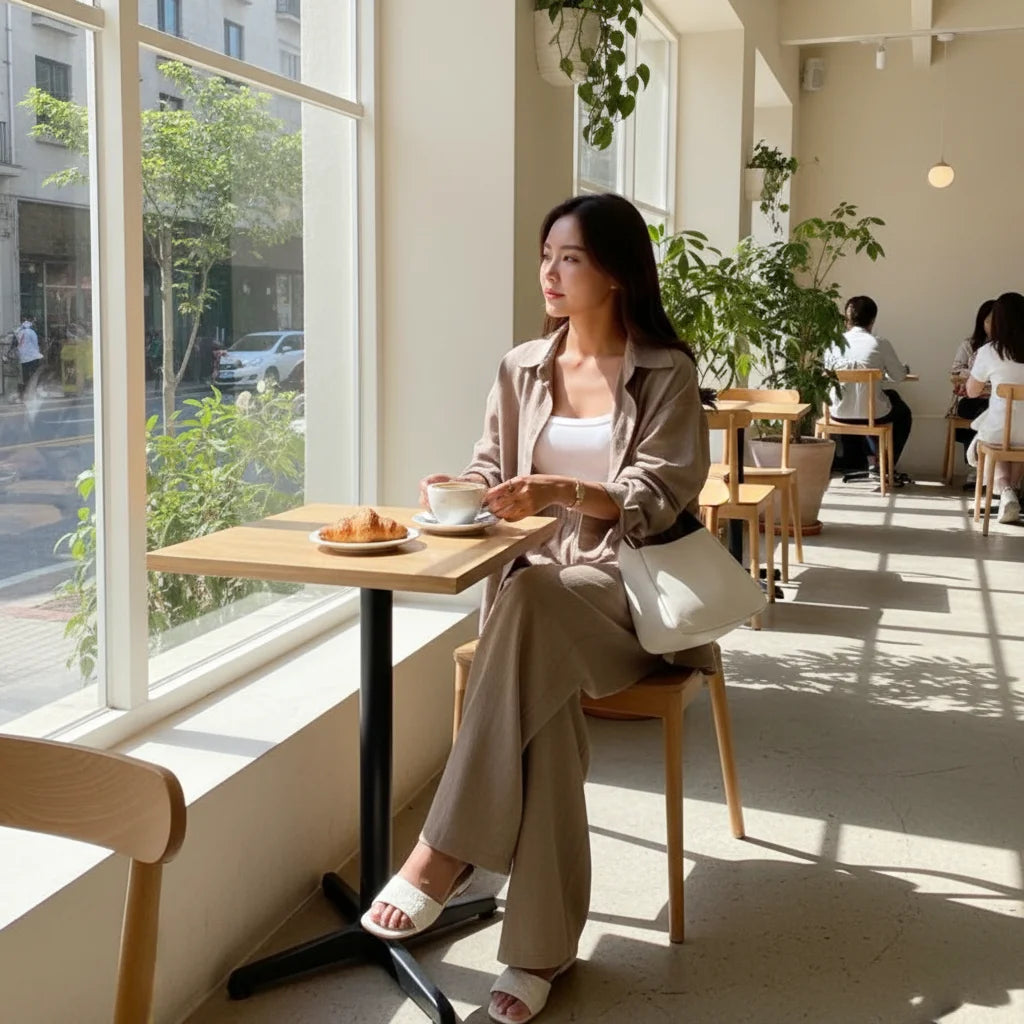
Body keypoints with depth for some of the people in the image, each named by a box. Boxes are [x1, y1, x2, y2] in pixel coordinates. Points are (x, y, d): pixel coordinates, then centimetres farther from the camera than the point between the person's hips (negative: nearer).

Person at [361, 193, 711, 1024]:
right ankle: (542, 945, -25)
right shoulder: (522, 368, 13)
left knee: (528, 602, -38)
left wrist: (564, 491, -28)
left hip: (623, 587, -3)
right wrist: (464, 488, -10)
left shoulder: (667, 373, 0)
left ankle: (445, 852, -32)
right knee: (541, 689, -32)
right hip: (533, 584, 4)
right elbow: (494, 472, 15)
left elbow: (656, 500, -10)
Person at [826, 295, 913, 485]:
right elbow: (899, 376, 0)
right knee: (903, 412, 31)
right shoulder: (880, 344, -10)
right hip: (869, 413, -4)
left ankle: (873, 461, 38)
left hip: (839, 412, 4)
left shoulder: (834, 342, -2)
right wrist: (905, 368, 25)